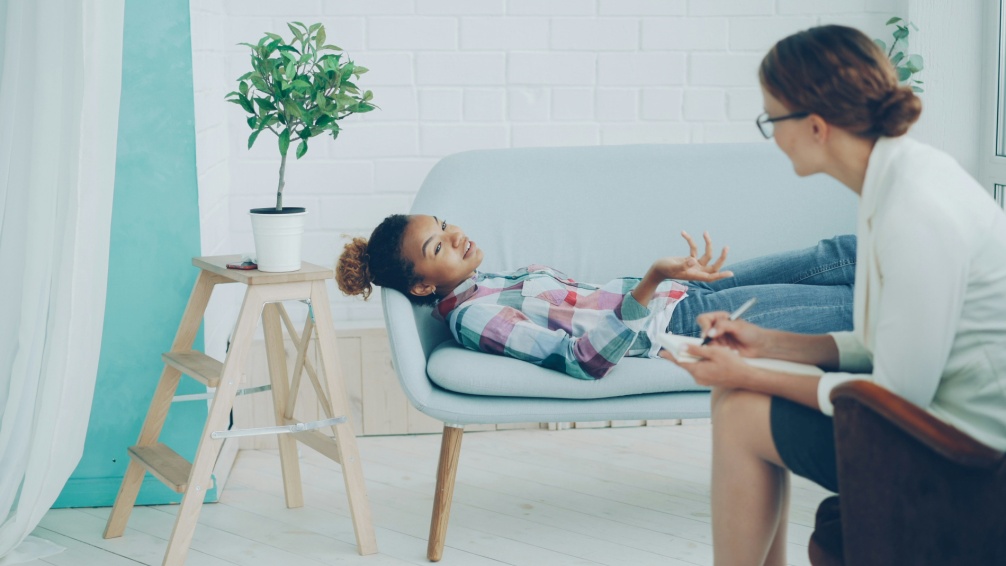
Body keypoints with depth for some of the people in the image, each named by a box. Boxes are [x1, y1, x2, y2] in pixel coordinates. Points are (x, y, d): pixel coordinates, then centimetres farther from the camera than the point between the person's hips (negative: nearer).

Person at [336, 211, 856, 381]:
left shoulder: (486, 284, 12)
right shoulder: (472, 319, -17)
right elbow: (582, 357, -29)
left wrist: (673, 274, 22)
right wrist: (652, 282, -40)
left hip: (678, 294, 9)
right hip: (675, 322, -9)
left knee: (838, 254, 4)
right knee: (850, 304, -8)